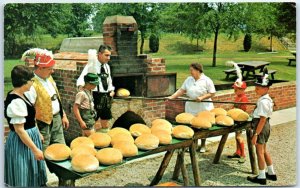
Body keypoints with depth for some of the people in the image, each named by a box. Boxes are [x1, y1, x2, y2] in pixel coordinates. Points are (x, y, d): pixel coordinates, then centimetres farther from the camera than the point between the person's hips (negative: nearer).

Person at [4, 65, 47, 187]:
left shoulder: (16, 95, 4)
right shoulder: (17, 102, -26)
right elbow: (19, 130, -24)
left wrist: (37, 133, 22)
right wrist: (35, 149, -20)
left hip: (30, 136, 10)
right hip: (22, 143, -10)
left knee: (29, 175, 22)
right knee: (25, 179, 6)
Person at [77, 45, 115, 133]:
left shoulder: (107, 67, 13)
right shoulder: (91, 65, -9)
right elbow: (82, 78, -21)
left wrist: (111, 90, 7)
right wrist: (81, 86, -41)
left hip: (106, 97, 7)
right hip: (96, 96, -7)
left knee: (105, 122, 16)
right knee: (95, 122, -2)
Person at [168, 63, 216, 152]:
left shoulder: (207, 80, -8)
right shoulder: (189, 79, 6)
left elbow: (212, 93, -8)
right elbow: (182, 90, 6)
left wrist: (202, 97, -21)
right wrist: (172, 97, -4)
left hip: (204, 109, -3)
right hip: (191, 108, 4)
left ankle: (202, 146, 26)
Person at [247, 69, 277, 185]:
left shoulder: (263, 101, -23)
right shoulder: (267, 99, 7)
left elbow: (263, 119, -24)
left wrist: (256, 134, -23)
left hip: (261, 127, -9)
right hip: (265, 127, 10)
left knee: (260, 152, 3)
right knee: (264, 150, 20)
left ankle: (261, 177, 15)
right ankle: (271, 173, 32)